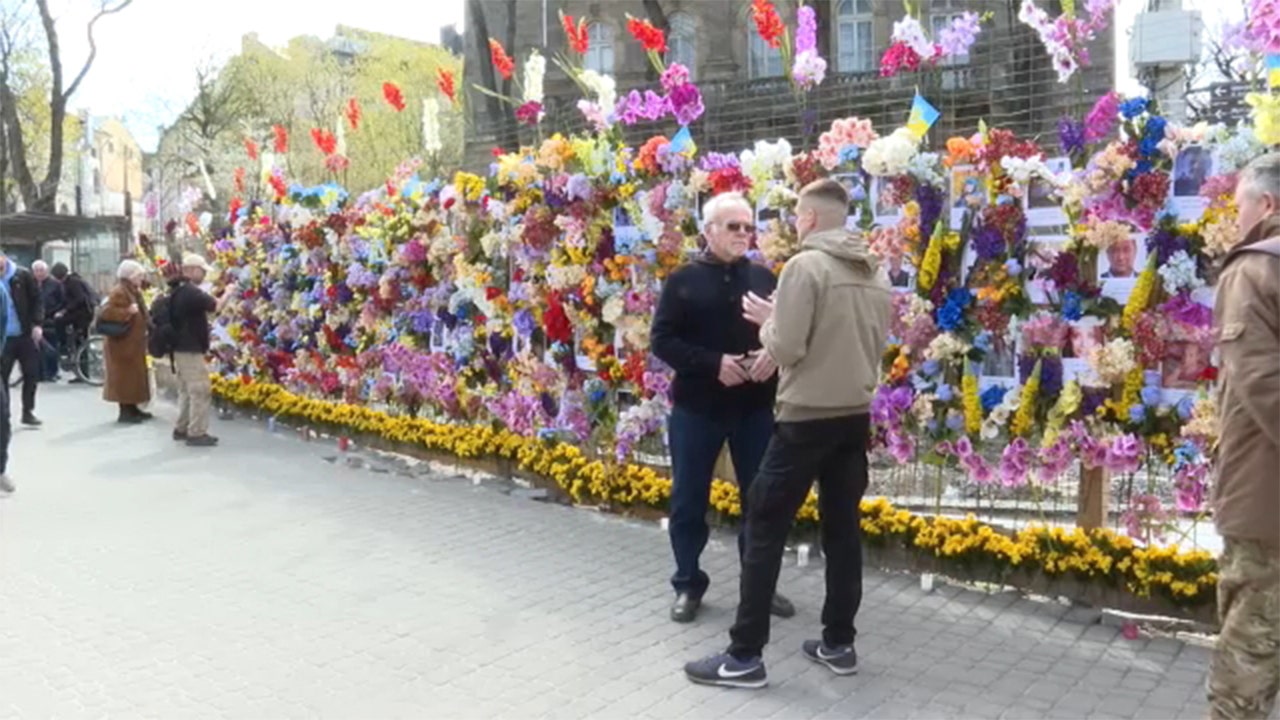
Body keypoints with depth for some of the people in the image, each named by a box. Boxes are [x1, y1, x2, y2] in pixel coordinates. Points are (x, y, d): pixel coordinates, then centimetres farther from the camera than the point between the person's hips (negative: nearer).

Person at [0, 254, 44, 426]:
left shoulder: (22, 275, -2)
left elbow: (36, 300, 0)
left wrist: (37, 324, -10)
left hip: (26, 335, 0)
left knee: (31, 374, 6)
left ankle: (27, 412, 20)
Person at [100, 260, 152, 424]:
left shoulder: (133, 291, 15)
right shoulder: (119, 292, -16)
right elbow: (105, 312, -27)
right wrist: (127, 311, -27)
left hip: (133, 342, 10)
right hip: (123, 343, -10)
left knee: (134, 376, 13)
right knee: (124, 377, -6)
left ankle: (132, 408, 21)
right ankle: (125, 411, -3)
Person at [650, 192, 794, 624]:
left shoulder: (764, 279, 7)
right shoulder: (684, 280, -2)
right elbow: (662, 339, -7)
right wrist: (713, 363, -19)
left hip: (756, 408, 3)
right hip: (697, 408, -2)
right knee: (689, 501, 6)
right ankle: (689, 584, 22)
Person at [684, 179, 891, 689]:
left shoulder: (805, 266, -14)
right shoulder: (875, 273, 9)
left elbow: (786, 349, -17)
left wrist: (767, 321, 2)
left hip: (807, 418, -7)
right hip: (855, 416, 7)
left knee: (764, 529, -1)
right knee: (842, 529, 13)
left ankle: (745, 656, 3)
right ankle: (839, 643, 22)